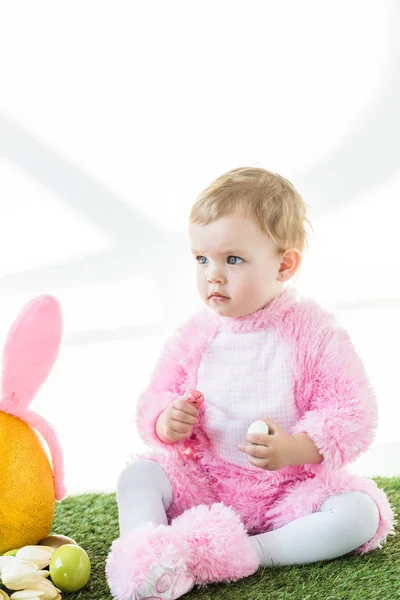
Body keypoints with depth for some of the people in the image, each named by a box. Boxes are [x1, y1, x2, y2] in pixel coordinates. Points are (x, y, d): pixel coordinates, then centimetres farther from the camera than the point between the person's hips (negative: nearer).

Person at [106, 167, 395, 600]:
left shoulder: (314, 333, -11)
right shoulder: (196, 334, 0)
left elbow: (353, 411, -13)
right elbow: (155, 398, 7)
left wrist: (298, 448, -28)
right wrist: (166, 421, -18)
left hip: (290, 486, -2)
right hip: (204, 480, 3)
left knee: (361, 513, -25)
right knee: (137, 476, -16)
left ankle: (249, 553, -30)